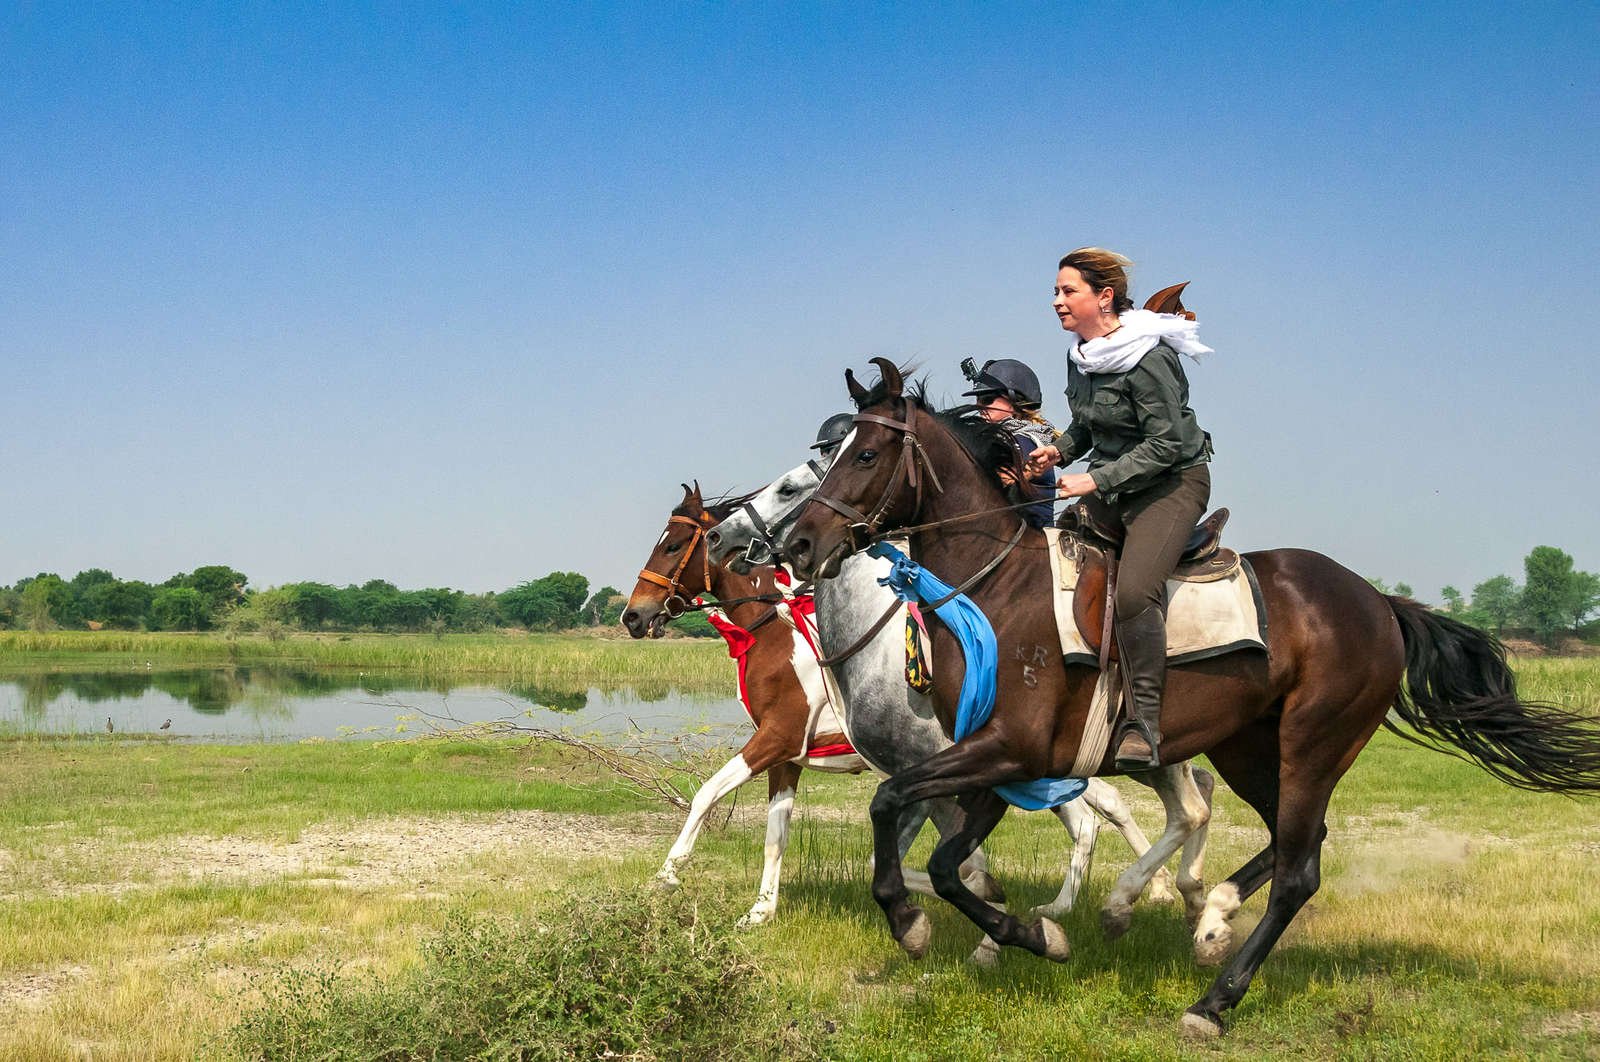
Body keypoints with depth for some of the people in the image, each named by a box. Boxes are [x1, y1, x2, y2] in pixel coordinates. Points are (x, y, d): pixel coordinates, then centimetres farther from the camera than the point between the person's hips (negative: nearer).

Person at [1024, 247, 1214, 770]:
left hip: (1173, 482, -9)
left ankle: (1143, 723, -20)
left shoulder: (1147, 359, -21)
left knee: (1134, 591, -27)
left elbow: (1167, 442, -23)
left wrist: (1097, 479, -25)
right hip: (1110, 484, 9)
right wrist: (1060, 450, -2)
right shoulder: (1079, 356, 6)